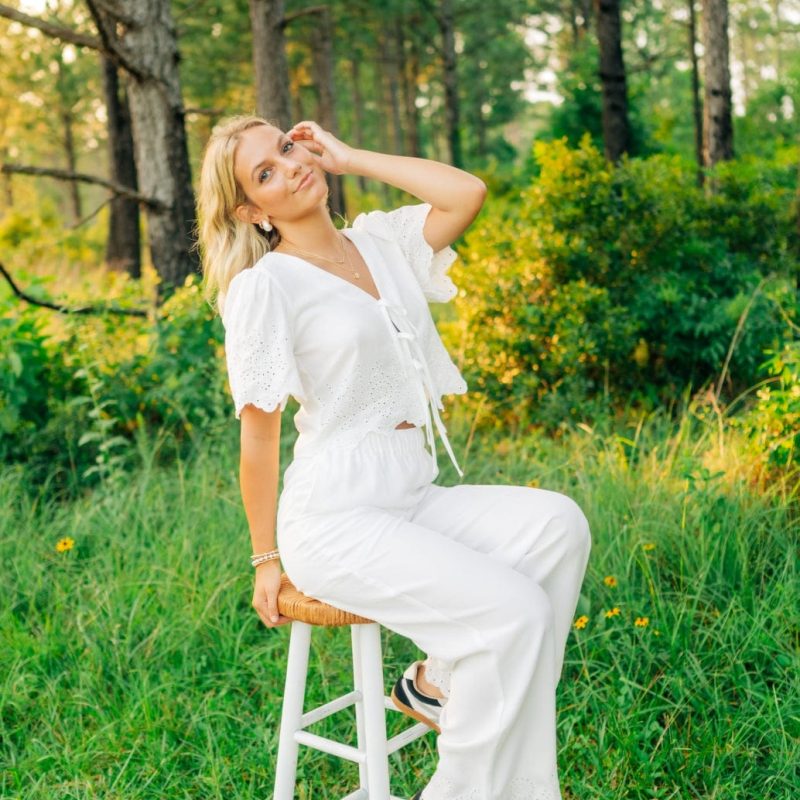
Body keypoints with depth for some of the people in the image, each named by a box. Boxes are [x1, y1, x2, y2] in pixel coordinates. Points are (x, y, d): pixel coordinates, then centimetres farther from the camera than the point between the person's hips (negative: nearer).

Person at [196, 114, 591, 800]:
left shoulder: (380, 241, 11)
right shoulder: (264, 285, -7)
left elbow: (467, 193, -4)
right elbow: (259, 434, -5)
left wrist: (348, 157, 3)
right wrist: (267, 561, -1)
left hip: (415, 498, 7)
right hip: (336, 517, -6)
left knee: (557, 524, -19)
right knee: (513, 610, -23)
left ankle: (439, 680, -5)